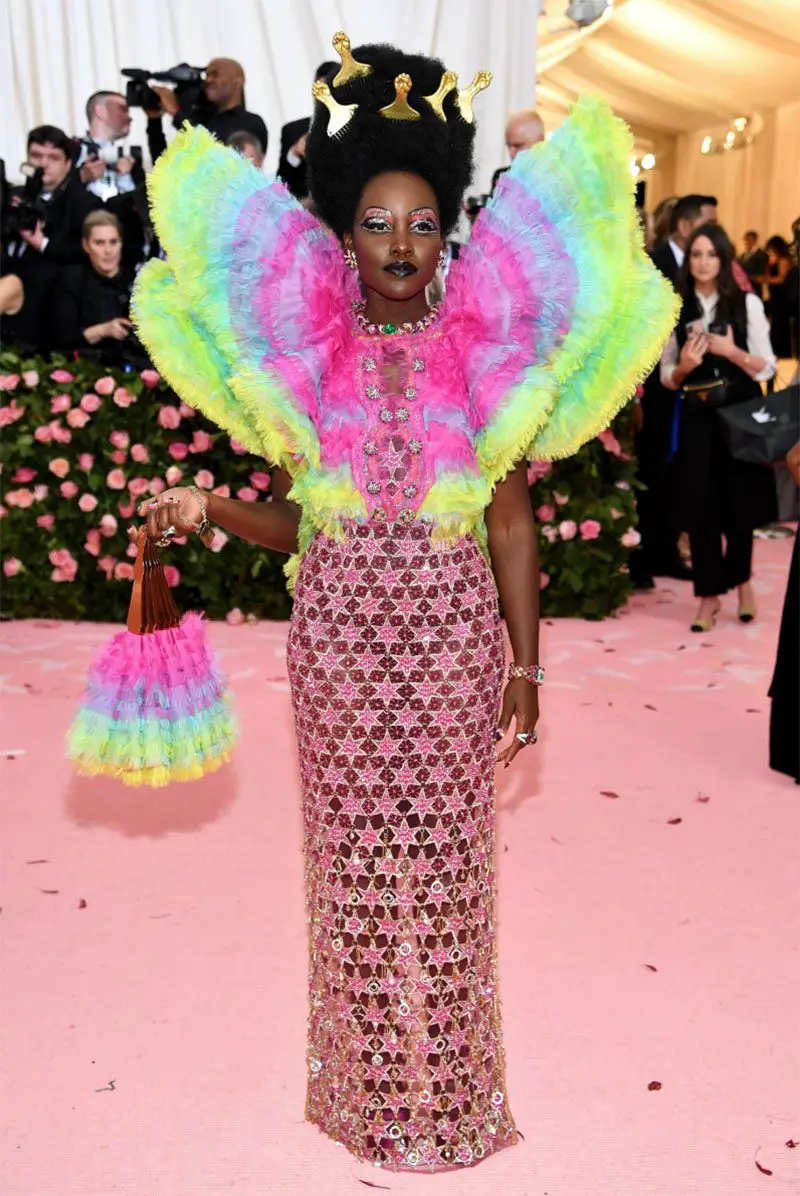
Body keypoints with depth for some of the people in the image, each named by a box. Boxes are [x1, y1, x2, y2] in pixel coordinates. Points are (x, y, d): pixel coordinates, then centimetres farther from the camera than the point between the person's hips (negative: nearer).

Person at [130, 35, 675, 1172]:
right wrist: (210, 507, -12)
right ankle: (367, 1084, 29)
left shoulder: (482, 348, 1)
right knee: (354, 849, 9)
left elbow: (510, 521, 2)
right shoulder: (301, 349, 3)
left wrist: (524, 664, 1)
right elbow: (295, 523, 7)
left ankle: (446, 1081, 27)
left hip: (450, 639, -1)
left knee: (443, 853, 7)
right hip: (336, 638, 1)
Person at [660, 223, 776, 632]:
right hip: (697, 417, 1)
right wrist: (684, 366, -11)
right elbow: (667, 377, 9)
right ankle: (710, 593, 11)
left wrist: (731, 351, -16)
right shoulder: (675, 310, 5)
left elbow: (767, 368, -1)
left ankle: (740, 579, 30)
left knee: (740, 500, 4)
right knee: (700, 504, -1)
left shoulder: (748, 303, 1)